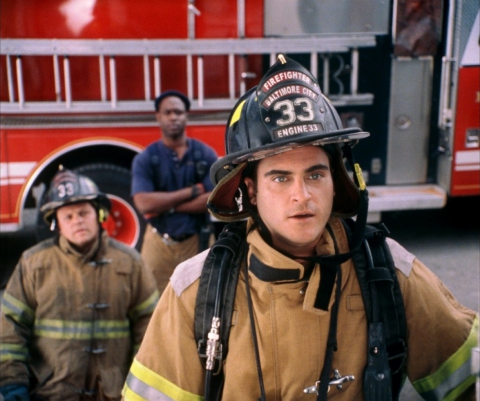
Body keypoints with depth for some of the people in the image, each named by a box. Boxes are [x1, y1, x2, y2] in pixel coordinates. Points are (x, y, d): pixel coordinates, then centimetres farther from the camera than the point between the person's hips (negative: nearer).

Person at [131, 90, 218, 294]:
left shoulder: (206, 155, 1)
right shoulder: (145, 159, -1)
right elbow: (143, 203, -15)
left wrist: (165, 205, -13)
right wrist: (192, 191, -12)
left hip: (196, 241, 1)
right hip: (159, 243, 0)